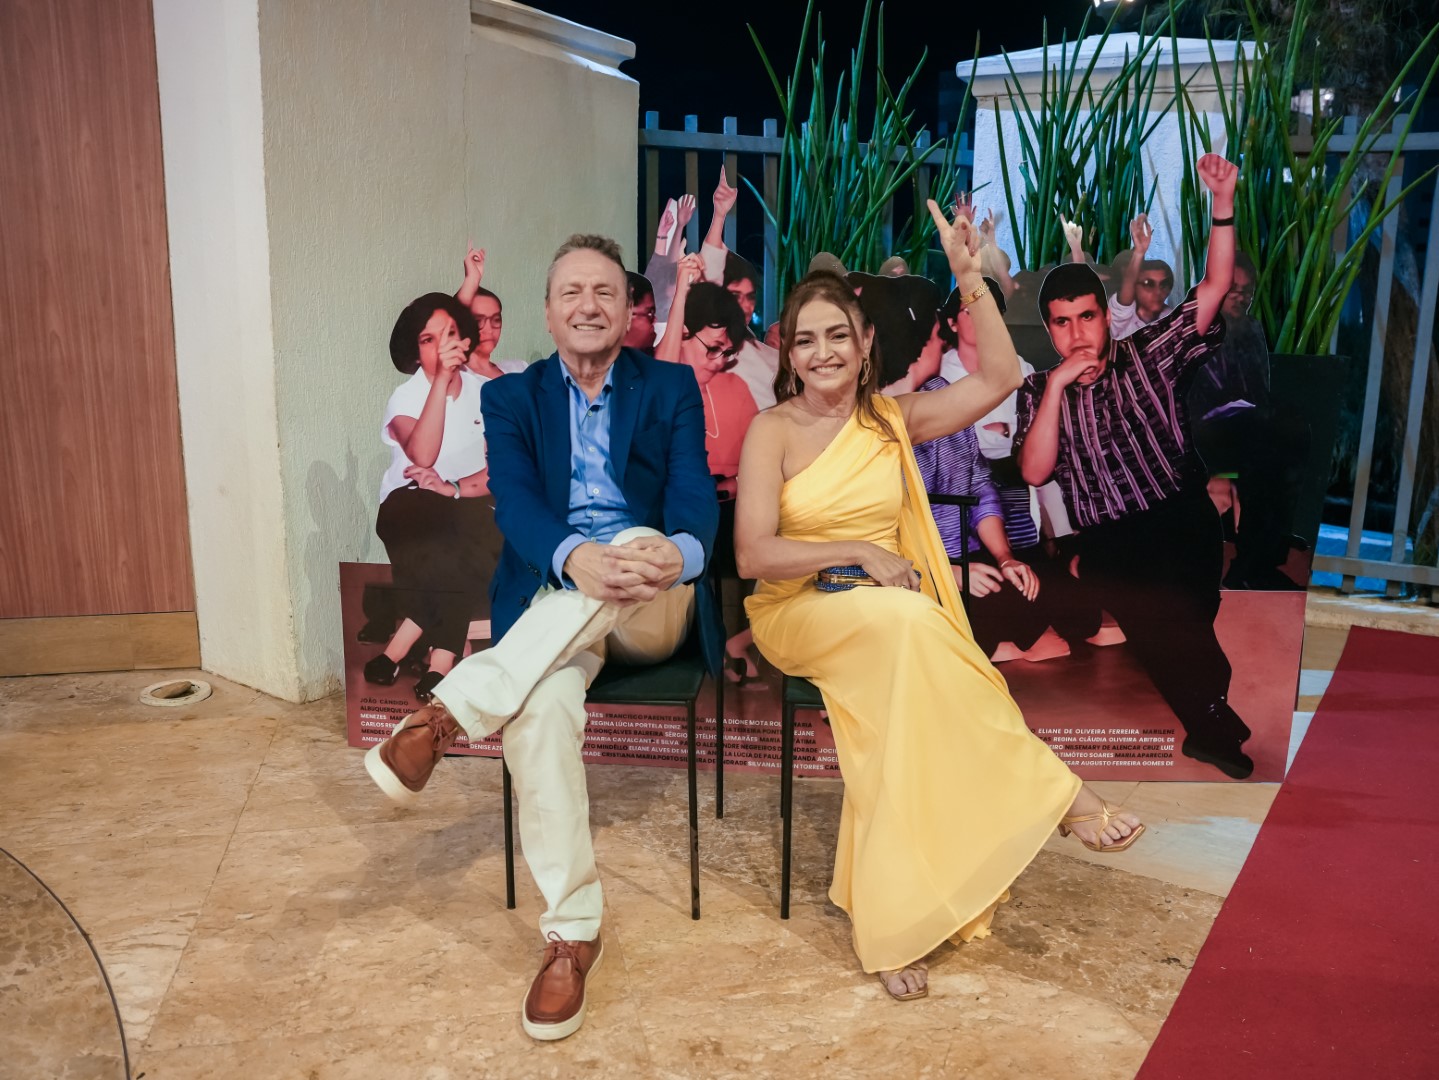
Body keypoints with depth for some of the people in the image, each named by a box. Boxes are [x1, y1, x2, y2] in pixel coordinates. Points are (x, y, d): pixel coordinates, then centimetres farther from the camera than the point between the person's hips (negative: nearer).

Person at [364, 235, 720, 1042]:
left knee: (638, 539, -35)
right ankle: (571, 930, -21)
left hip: (652, 610, 0)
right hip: (554, 601, 0)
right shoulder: (512, 397, 11)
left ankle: (446, 716, -33)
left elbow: (695, 500, -6)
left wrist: (677, 556, -33)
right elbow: (515, 503, -8)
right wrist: (575, 558, -32)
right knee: (542, 703, -34)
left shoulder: (672, 388, 10)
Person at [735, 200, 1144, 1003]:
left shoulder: (893, 420, 9)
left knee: (900, 705, -30)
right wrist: (860, 554, -15)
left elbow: (1000, 379, -2)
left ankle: (895, 923, -22)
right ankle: (1052, 791, -25)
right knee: (907, 619, -35)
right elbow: (754, 555, -11)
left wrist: (972, 278, -8)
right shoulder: (773, 431, -2)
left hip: (892, 622, 4)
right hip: (798, 614, -3)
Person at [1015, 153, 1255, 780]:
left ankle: (1210, 726, -12)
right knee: (1155, 605, -25)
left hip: (1182, 519, 1)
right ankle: (1220, 725, -12)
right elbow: (1034, 472, -1)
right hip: (1107, 540, -1)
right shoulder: (1039, 392, 12)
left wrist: (1223, 202, -5)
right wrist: (1057, 385, -6)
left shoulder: (1149, 354, 13)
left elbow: (1215, 286, 6)